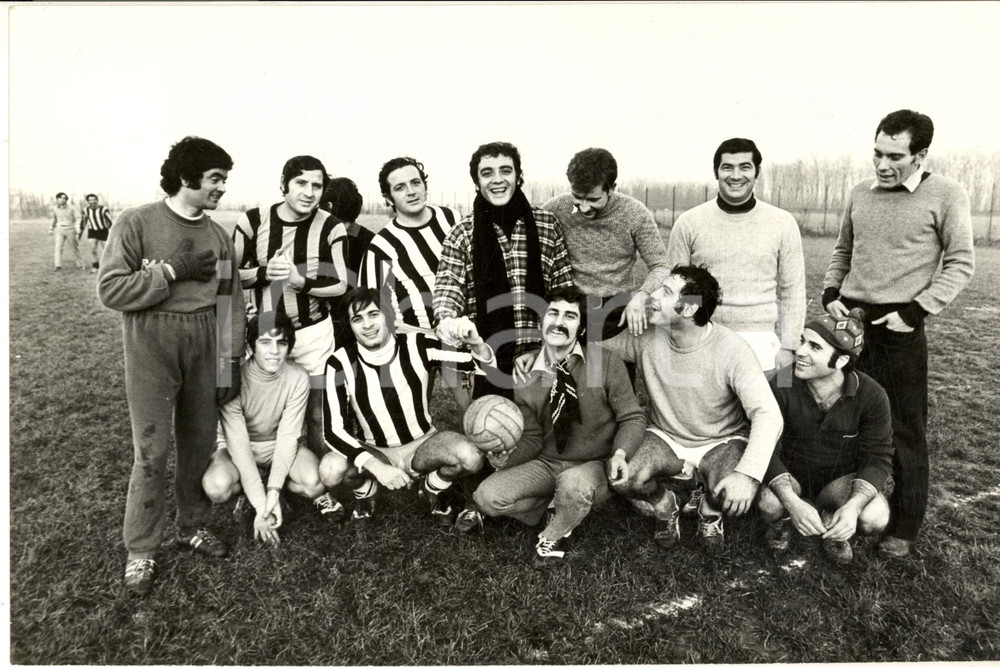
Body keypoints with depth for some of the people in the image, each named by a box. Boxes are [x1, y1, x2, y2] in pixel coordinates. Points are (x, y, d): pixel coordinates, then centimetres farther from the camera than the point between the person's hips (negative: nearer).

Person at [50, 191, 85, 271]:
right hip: (60, 230, 3)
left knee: (74, 248, 6)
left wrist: (78, 230, -25)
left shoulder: (71, 208, -10)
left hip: (70, 230, -3)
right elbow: (54, 219, 19)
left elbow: (78, 218, -11)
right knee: (58, 248, -9)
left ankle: (80, 264, 21)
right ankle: (58, 266, -11)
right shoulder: (55, 208, 2)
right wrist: (51, 228, 24)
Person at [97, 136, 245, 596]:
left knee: (200, 443, 11)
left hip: (204, 346, 4)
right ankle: (140, 551, 14)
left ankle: (192, 526, 31)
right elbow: (110, 289, -10)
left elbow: (231, 302, 8)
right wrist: (172, 271, -15)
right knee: (152, 451, -3)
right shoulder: (136, 223, -4)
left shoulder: (218, 235, 8)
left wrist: (231, 364, 3)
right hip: (152, 346, -4)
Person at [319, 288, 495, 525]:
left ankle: (435, 488, 5)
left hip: (423, 445, 0)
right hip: (374, 453, 0)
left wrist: (476, 343, -34)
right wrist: (375, 465, -34)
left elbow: (488, 367, -10)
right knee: (330, 470, -31)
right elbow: (333, 430, -19)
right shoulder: (340, 363, -16)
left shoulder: (417, 346, -15)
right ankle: (365, 491, 6)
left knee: (469, 458, -30)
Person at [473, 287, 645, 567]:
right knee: (488, 496, -16)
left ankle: (554, 535, -4)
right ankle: (557, 506, 8)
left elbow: (632, 417, -6)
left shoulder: (606, 362, -12)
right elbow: (533, 438, 3)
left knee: (574, 483, -38)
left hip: (594, 466, -3)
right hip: (546, 464, 3)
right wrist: (508, 457, -17)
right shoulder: (526, 376, -3)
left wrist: (620, 453, -24)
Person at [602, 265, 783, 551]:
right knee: (622, 477, -26)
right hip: (665, 438, 2)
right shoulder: (644, 335, -13)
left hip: (722, 442, -2)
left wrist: (748, 474, -41)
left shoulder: (730, 348, -22)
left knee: (731, 494, -32)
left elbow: (768, 414, -27)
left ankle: (709, 512, 9)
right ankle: (664, 507, 11)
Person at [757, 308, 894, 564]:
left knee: (875, 518, -29)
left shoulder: (871, 396, -18)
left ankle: (833, 529, 9)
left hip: (841, 481, 1)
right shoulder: (781, 387, -22)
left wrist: (853, 506, -34)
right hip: (791, 478, -1)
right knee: (769, 503, -33)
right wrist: (793, 502, -37)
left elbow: (879, 459, -15)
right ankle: (781, 522, 7)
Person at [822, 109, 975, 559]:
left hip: (900, 326, -5)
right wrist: (830, 294, 5)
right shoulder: (861, 194, 9)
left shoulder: (945, 195, -5)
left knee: (905, 431, 3)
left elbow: (960, 264, -5)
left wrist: (914, 311, -14)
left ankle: (904, 528, 16)